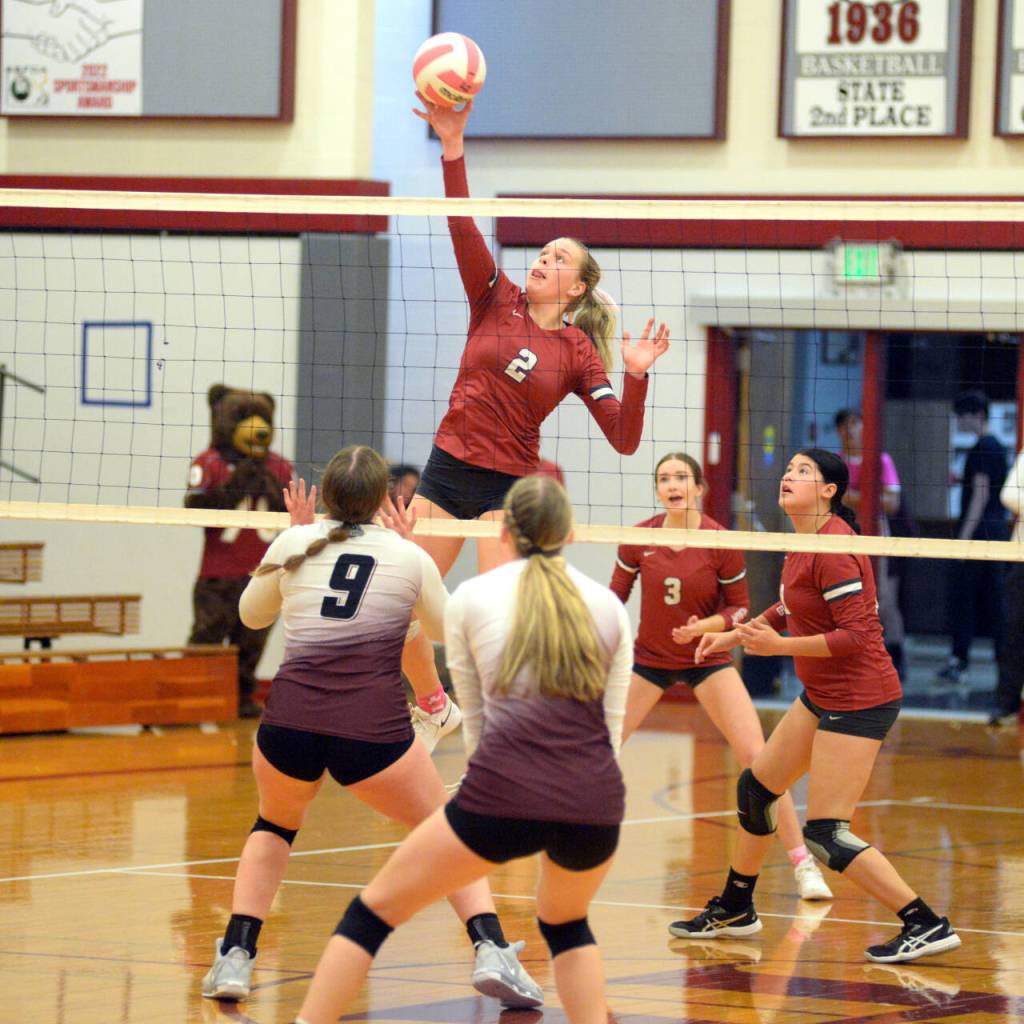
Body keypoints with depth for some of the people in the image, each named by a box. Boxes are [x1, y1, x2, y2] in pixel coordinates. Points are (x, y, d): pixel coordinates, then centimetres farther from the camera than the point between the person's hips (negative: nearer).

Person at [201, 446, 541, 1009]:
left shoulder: (295, 544, 11)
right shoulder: (408, 556, 8)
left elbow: (252, 613, 30)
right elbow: (449, 628, 27)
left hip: (289, 720, 2)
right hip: (372, 727, -2)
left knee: (274, 825, 31)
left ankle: (235, 957, 16)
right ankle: (491, 951, -2)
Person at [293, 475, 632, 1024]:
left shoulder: (470, 599, 11)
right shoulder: (609, 606, 16)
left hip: (502, 794, -3)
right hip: (597, 799, 3)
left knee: (375, 908, 11)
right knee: (565, 921, 32)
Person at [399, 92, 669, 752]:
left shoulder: (578, 351, -2)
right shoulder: (497, 300, 4)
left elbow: (624, 440, -8)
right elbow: (463, 226, -9)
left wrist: (637, 375, -23)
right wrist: (453, 146, -21)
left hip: (508, 487, -3)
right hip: (446, 472, 3)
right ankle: (435, 708, 31)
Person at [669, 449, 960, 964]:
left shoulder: (833, 550, -22)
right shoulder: (803, 543, 7)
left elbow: (855, 636, -25)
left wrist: (777, 646, -23)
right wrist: (735, 635, 20)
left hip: (857, 701, -10)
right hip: (823, 697, 10)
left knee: (826, 834, -11)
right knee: (756, 788, 20)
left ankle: (927, 926, -9)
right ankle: (734, 909, 38)